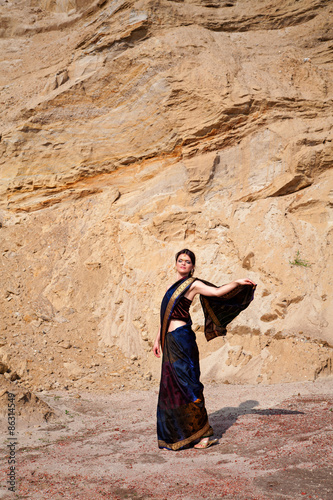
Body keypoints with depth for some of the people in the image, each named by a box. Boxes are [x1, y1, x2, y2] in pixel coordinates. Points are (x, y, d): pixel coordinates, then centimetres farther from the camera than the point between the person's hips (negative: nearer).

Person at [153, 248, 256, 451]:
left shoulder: (193, 284, -1)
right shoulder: (174, 286, 20)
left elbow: (217, 292, -13)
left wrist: (237, 283, -26)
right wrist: (158, 339, 22)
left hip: (182, 338, -7)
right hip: (170, 340, 7)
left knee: (186, 386, -8)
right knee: (171, 387, 9)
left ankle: (204, 433, -1)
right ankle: (176, 435, 18)